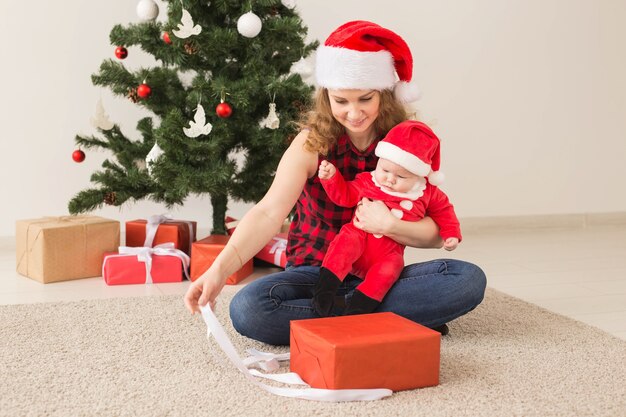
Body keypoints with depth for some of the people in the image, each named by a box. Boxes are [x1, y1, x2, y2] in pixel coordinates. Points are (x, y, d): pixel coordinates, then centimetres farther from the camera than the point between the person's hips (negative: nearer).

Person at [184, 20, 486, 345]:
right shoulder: (312, 143, -9)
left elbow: (435, 233, -6)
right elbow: (269, 212, -25)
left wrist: (389, 225, -26)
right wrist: (220, 269, -41)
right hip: (315, 273, -1)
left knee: (469, 279, -24)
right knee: (248, 309, -33)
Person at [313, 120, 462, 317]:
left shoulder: (427, 193, 3)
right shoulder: (367, 181, 2)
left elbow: (443, 210, 17)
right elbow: (344, 195, 9)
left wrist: (451, 234, 7)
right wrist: (331, 177, -5)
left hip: (389, 251, 1)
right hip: (360, 236, -1)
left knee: (388, 270, -33)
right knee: (347, 240, -35)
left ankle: (358, 308, -35)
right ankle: (325, 288, -37)